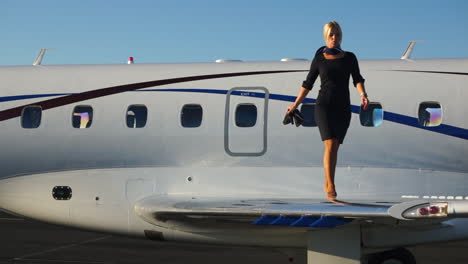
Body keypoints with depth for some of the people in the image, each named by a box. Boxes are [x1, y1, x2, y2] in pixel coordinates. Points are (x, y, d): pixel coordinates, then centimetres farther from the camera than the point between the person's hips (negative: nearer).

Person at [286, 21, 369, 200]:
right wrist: (295, 104, 11)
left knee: (334, 147, 6)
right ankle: (331, 188, -20)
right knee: (330, 144, -17)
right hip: (324, 106, -2)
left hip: (343, 107, 2)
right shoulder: (319, 59, 6)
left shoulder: (349, 58, 9)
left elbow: (357, 79, 1)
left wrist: (363, 94, -19)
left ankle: (327, 184, 20)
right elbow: (308, 84, 12)